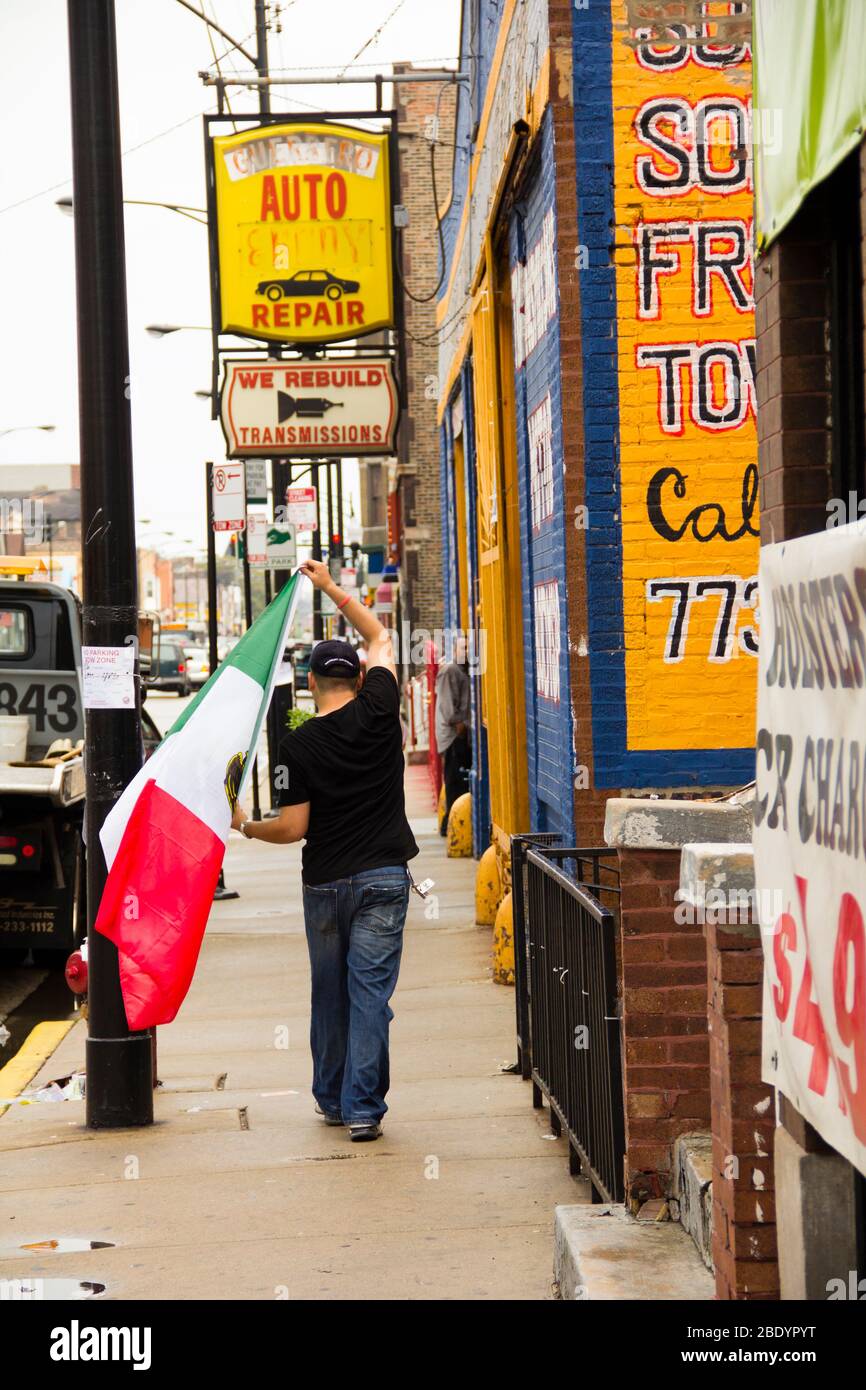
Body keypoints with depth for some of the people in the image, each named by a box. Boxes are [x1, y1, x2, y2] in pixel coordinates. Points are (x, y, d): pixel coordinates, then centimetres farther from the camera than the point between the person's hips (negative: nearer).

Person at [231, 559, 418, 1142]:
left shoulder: (299, 745, -6)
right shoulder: (378, 711, -3)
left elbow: (292, 828, -6)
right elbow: (381, 636, 14)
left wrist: (246, 827, 14)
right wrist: (332, 588, 23)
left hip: (325, 882, 0)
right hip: (383, 876, 0)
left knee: (329, 992, 15)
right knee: (370, 992, -2)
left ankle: (332, 1099, 24)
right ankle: (363, 1108, -6)